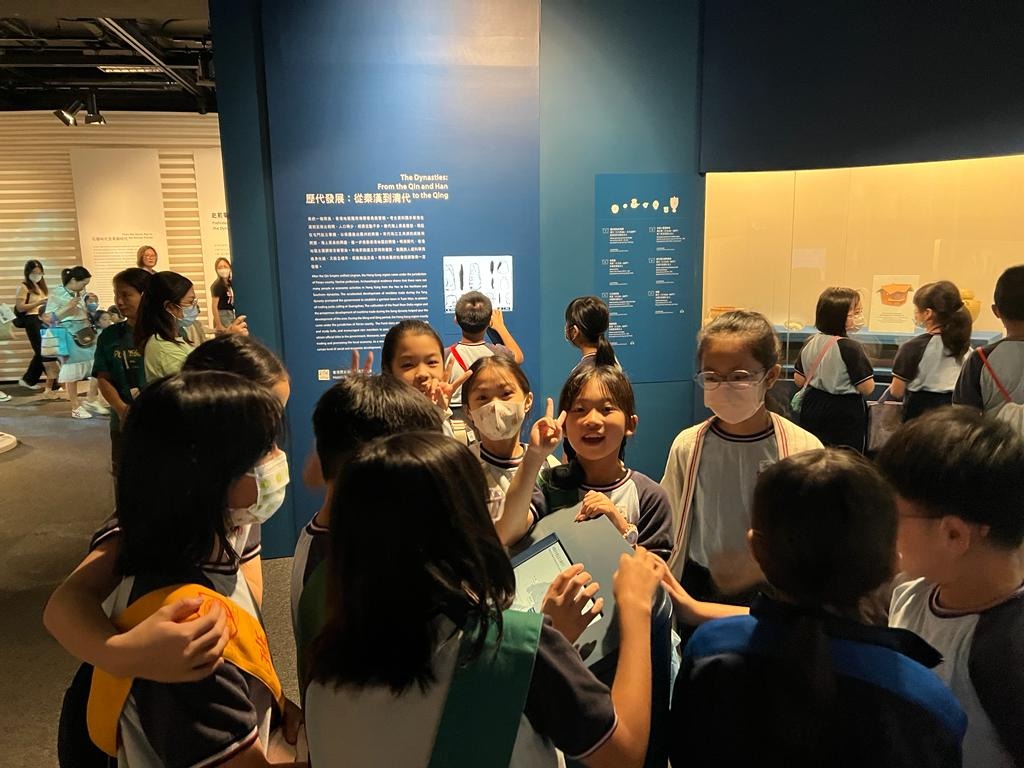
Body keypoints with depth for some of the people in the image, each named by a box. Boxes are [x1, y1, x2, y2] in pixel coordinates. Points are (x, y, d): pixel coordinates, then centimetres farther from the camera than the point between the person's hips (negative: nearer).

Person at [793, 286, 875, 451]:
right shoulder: (850, 348, -19)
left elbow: (799, 380, 5)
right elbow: (867, 388, -16)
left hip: (813, 409, 6)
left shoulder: (810, 343, -1)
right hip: (844, 415, -6)